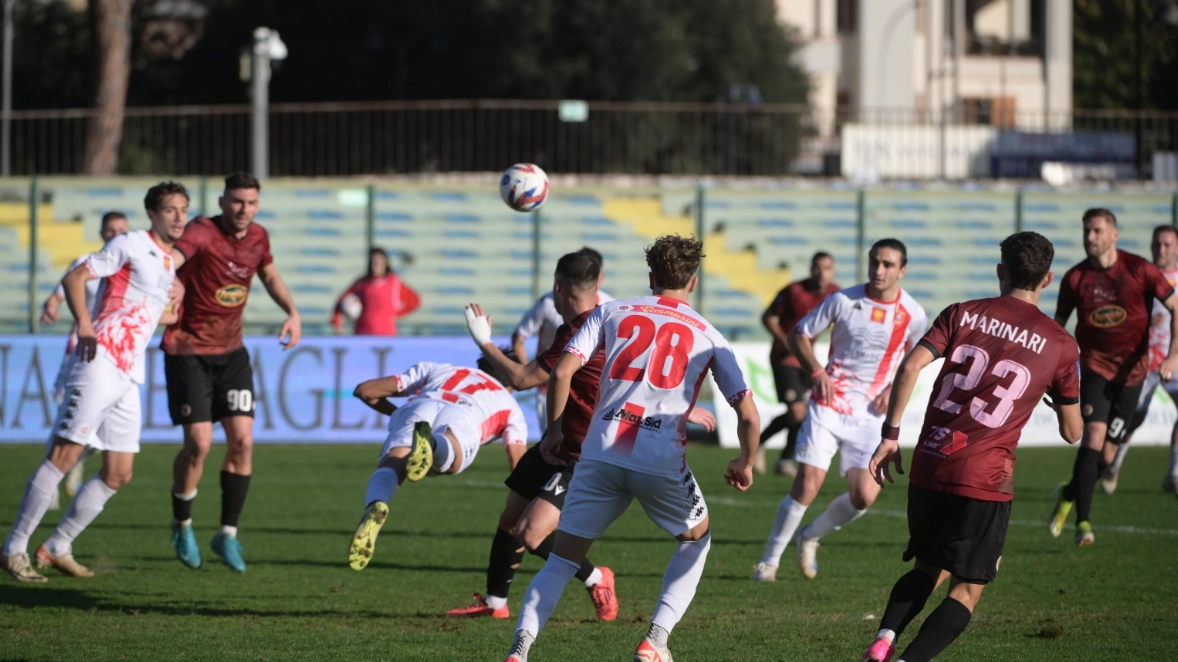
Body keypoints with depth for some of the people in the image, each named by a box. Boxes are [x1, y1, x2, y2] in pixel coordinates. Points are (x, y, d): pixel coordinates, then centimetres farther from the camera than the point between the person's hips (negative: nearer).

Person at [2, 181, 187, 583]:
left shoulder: (168, 261, 19)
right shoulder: (131, 245, -5)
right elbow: (75, 278, -13)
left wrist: (179, 319, 38)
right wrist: (84, 325, -25)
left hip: (130, 378, 8)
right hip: (101, 364, -8)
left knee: (118, 475, 5)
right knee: (64, 455, -12)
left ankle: (58, 549, 15)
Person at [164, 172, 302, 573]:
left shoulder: (258, 238, 2)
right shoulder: (202, 232, -18)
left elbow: (269, 274, 23)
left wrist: (292, 312, 9)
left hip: (231, 351, 6)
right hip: (188, 351, -6)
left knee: (242, 441, -4)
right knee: (199, 443, -10)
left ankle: (228, 534, 10)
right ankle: (182, 525, 15)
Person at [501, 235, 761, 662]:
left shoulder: (612, 313, 15)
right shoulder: (708, 336, 14)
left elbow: (561, 372, 2)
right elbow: (748, 415, 10)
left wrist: (554, 430, 17)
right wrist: (745, 465, 28)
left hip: (601, 453, 1)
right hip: (662, 461, -1)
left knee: (564, 556, 10)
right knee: (697, 538, 27)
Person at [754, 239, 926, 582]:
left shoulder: (913, 315, -2)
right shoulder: (843, 300, -6)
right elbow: (798, 334, 5)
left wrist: (895, 389, -1)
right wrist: (817, 372, -10)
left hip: (868, 416, 2)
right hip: (828, 404, -2)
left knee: (864, 497, -9)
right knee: (807, 486, -12)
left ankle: (811, 535, 21)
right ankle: (769, 560, 4)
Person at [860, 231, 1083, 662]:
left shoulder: (964, 315, 6)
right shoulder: (1058, 344, 3)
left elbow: (911, 367, -7)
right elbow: (1072, 432, 10)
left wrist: (890, 434, -3)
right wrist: (1058, 398, 31)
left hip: (929, 465, 3)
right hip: (986, 480, -3)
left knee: (928, 568, 21)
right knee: (966, 591, 6)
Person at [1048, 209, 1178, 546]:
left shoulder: (1139, 269, -8)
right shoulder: (1075, 278, -3)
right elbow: (1058, 326, 9)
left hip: (1131, 370, 0)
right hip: (1095, 364, 0)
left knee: (1106, 454, -1)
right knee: (1094, 436, -20)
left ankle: (1068, 494, 28)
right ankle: (1083, 522, -16)